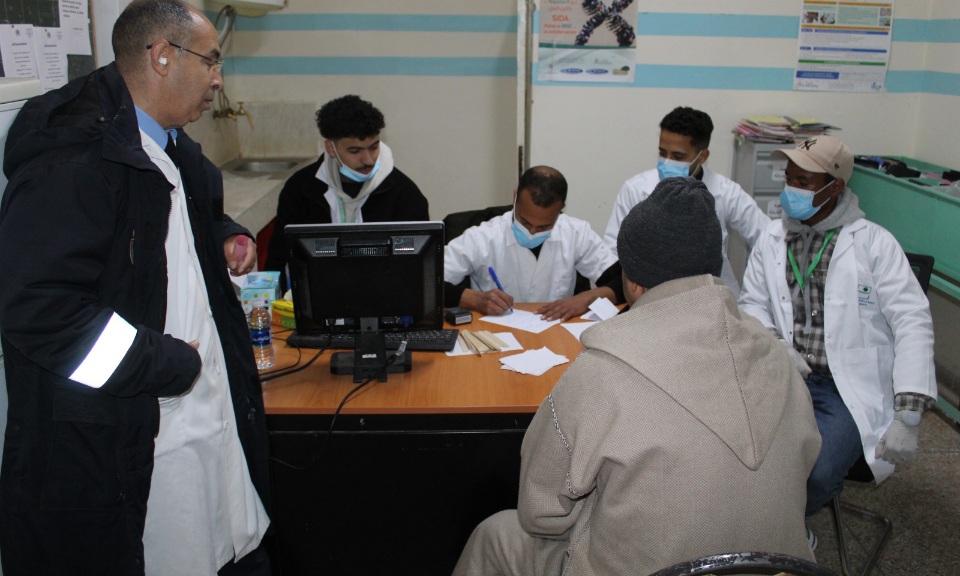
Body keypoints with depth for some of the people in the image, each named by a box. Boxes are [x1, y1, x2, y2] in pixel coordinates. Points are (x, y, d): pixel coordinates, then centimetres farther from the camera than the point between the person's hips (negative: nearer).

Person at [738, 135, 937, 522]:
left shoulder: (874, 243, -6)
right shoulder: (773, 238, 6)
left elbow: (913, 322, -9)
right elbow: (752, 303, 15)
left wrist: (907, 416, -16)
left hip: (849, 387, -3)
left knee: (815, 475, -27)